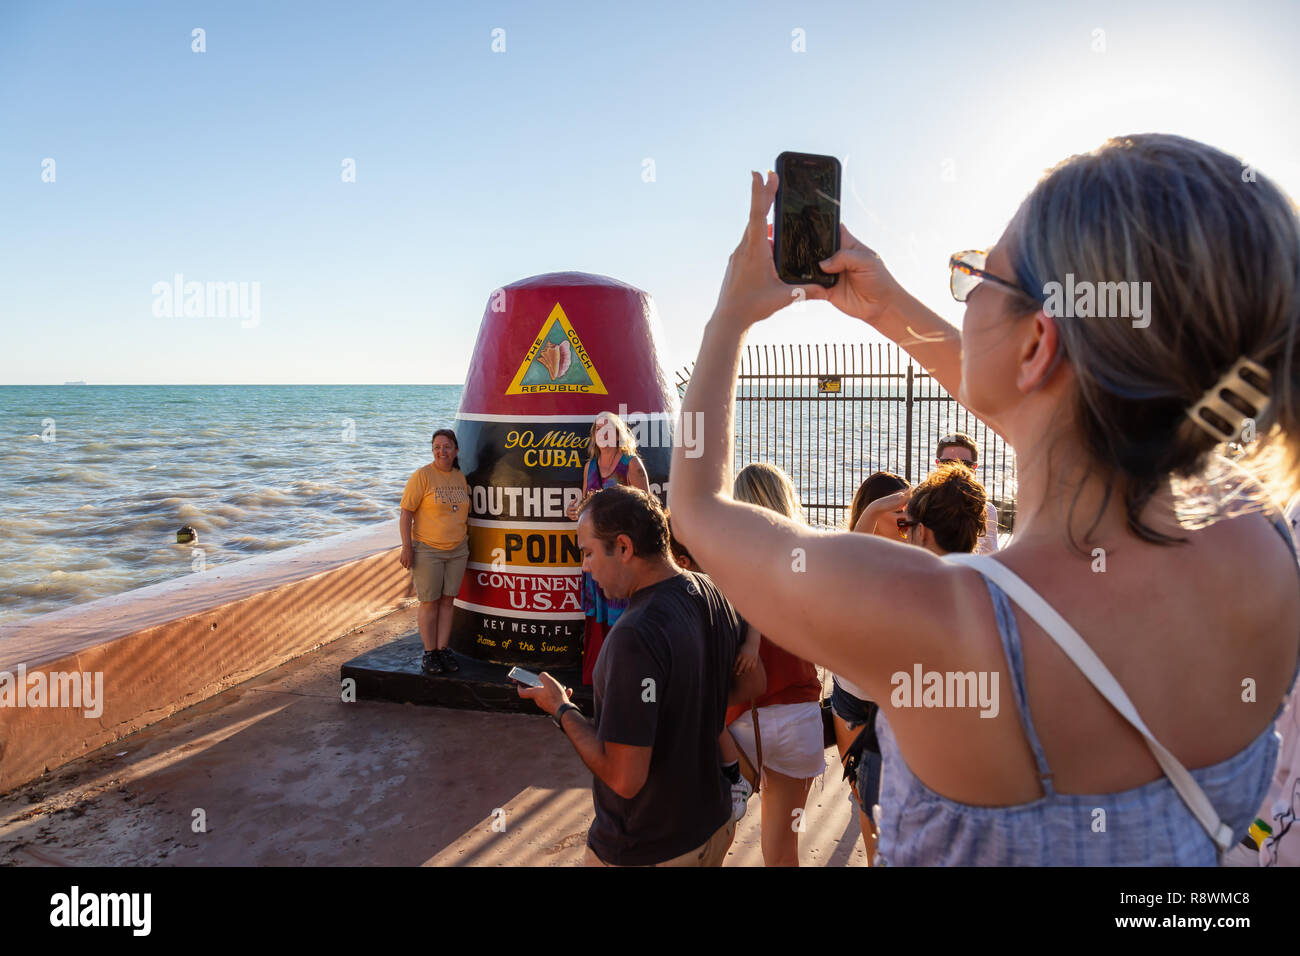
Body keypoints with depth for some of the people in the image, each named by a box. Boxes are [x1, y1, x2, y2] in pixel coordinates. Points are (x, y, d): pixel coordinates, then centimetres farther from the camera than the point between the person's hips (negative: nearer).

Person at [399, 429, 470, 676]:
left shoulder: (460, 477, 7)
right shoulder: (422, 476, -10)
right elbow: (406, 512, -11)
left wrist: (466, 540, 18)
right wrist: (407, 547, -17)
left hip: (457, 551, 5)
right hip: (427, 550, -5)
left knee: (448, 600, 8)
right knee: (430, 602, 1)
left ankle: (443, 649, 17)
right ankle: (429, 654, 10)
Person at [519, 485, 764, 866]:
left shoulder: (636, 636, -32)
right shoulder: (714, 594, -7)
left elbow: (624, 778, -28)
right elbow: (752, 682, 9)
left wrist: (562, 710, -15)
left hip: (647, 851, -7)